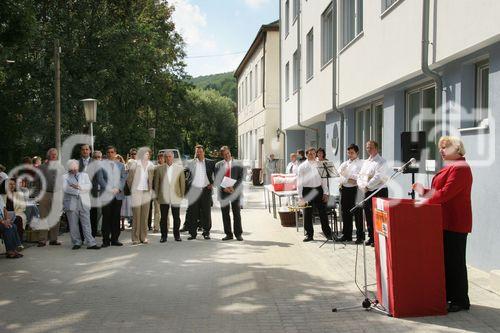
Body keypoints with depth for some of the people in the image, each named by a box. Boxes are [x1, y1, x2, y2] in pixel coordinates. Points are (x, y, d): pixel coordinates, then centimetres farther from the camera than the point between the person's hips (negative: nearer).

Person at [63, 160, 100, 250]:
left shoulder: (84, 175, 18)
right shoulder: (65, 176, 11)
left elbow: (89, 186, 1)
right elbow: (65, 188, -6)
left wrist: (79, 186, -16)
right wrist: (77, 191, -15)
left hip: (84, 202, 1)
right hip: (71, 203, -1)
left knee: (86, 223, -3)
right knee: (73, 224, 1)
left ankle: (90, 243, -4)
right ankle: (76, 243, 10)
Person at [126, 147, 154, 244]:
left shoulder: (151, 166, 7)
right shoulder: (135, 165, -2)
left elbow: (153, 179, 14)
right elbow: (129, 179, 3)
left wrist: (151, 188, 7)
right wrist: (132, 189, 6)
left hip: (147, 192, 3)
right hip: (136, 192, -3)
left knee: (145, 215, 4)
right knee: (136, 215, -4)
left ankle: (144, 237, 11)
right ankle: (135, 238, 0)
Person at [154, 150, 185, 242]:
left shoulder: (180, 168, 4)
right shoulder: (159, 168, 4)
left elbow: (182, 183, 6)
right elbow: (156, 183, 6)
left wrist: (182, 194, 3)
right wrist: (156, 195, 4)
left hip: (176, 197, 0)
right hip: (163, 197, 0)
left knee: (176, 218, 4)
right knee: (163, 218, 3)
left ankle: (177, 235, 16)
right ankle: (164, 236, 12)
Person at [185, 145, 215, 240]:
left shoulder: (210, 163, 7)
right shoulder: (191, 163, 6)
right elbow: (188, 177, 6)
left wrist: (212, 183, 2)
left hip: (206, 190, 0)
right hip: (194, 190, 0)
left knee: (206, 212, 2)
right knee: (192, 212, 0)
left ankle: (206, 232, 11)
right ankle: (193, 233, 7)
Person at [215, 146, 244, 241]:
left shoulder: (238, 164, 5)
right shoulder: (218, 165, 7)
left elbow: (240, 178, 0)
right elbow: (217, 179, 3)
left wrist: (233, 187, -14)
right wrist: (224, 188, -11)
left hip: (235, 191, -1)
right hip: (223, 192, 1)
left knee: (237, 213, 0)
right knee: (225, 214, 4)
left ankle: (238, 234, 7)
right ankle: (228, 234, 11)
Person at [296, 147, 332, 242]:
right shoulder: (302, 167, 2)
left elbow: (324, 179, 8)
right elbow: (299, 182, 1)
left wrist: (325, 193, 3)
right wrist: (300, 196, -4)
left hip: (318, 189, 1)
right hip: (307, 190, -1)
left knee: (323, 213, 2)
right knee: (307, 214, 4)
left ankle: (328, 233, 12)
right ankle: (309, 234, 15)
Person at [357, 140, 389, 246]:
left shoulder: (381, 162, -8)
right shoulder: (366, 162, 17)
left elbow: (378, 177, -19)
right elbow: (360, 175, 15)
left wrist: (367, 186, -19)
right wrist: (361, 185, -4)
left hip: (379, 191, -8)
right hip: (368, 192, 8)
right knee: (368, 213, 9)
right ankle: (371, 236, 19)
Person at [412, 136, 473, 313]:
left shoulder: (460, 168, -16)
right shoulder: (450, 167, 18)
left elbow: (445, 193, -23)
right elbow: (439, 191, 20)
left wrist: (424, 195, -14)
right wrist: (424, 191, 4)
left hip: (455, 223, -10)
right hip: (447, 221, 10)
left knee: (454, 261, -3)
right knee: (446, 259, 14)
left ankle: (460, 300, 6)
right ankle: (448, 295, 22)